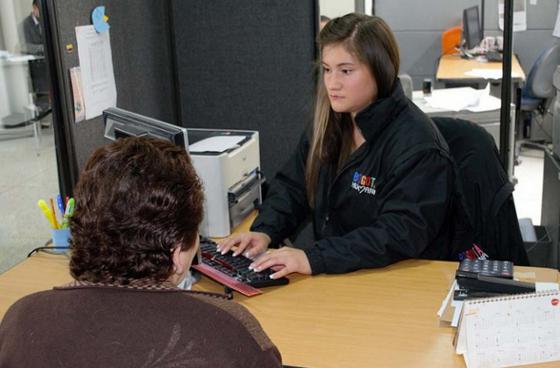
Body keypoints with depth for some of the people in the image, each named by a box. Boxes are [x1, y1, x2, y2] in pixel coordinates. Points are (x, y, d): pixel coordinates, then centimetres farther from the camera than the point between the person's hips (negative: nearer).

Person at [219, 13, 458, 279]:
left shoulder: (416, 145, -18)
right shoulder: (330, 125, 5)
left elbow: (400, 234, -26)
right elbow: (292, 186, 8)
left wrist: (314, 258, -35)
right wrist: (264, 232, -12)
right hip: (331, 276, 6)